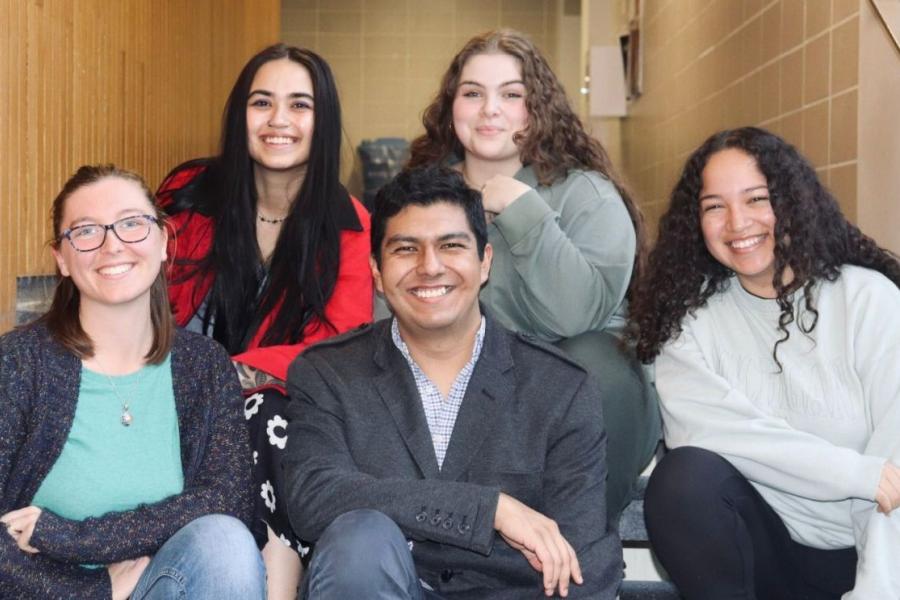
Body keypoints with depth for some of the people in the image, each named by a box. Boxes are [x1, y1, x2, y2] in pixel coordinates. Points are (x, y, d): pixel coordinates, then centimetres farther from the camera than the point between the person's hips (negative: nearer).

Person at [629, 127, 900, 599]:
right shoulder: (689, 313, 1)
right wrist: (856, 473, -19)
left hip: (862, 553, -2)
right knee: (685, 477, -27)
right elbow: (699, 429, -15)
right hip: (764, 543, 2)